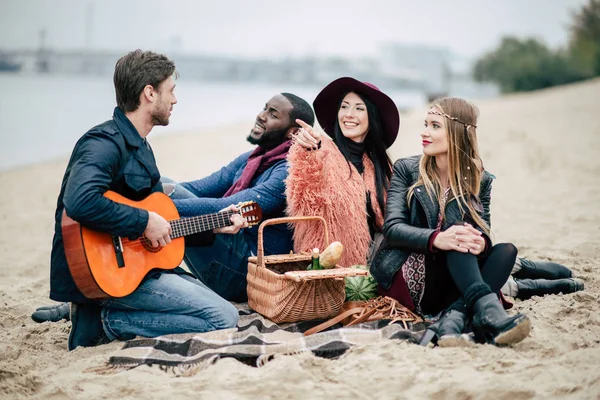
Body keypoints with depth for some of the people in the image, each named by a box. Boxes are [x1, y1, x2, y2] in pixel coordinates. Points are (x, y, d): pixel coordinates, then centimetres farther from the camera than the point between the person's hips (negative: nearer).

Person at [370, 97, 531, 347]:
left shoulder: (479, 181, 8)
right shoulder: (406, 169, 3)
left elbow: (484, 233, -1)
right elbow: (392, 228, -10)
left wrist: (481, 243, -28)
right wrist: (436, 239, -30)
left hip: (451, 284, 3)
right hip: (406, 277, -3)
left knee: (506, 250, -23)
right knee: (458, 226, -27)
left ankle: (454, 317, -44)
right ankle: (488, 309, -49)